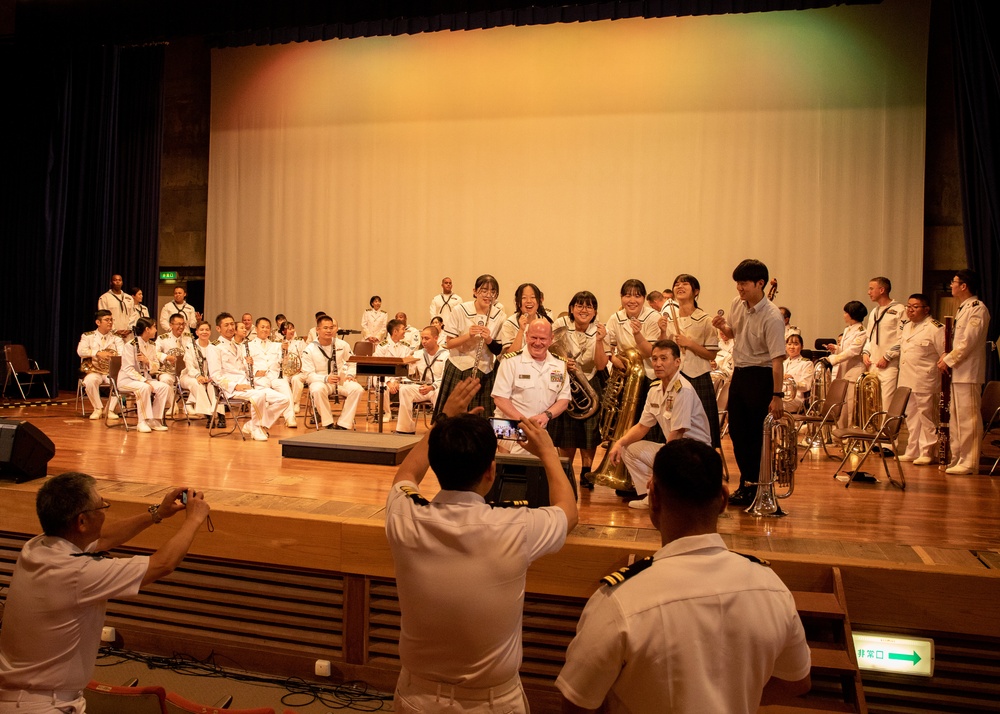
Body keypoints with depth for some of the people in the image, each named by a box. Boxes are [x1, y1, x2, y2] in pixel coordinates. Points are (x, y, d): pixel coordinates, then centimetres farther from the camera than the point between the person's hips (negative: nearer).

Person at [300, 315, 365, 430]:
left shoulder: (342, 344, 3)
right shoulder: (309, 350, -7)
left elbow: (352, 362, 17)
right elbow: (309, 375, -11)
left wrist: (350, 374, -3)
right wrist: (326, 378, -28)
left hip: (341, 381, 3)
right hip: (320, 382, -3)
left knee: (358, 389, -27)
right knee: (317, 390, -39)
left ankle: (343, 424, -22)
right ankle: (328, 424, -25)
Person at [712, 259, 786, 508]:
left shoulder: (771, 317, -20)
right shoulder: (737, 304, 1)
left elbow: (777, 359, -22)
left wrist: (777, 395, -23)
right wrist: (723, 327, -4)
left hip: (760, 376, -7)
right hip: (739, 372, 7)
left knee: (754, 434, 0)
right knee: (736, 430, 12)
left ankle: (753, 486, 15)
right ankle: (747, 482, 27)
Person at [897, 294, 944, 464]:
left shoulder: (935, 328, -10)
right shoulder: (905, 326, 15)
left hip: (925, 382, -8)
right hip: (906, 380, 8)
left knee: (926, 418, -1)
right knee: (911, 418, 14)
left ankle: (928, 453, 7)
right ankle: (912, 451, 22)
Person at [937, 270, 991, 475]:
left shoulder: (977, 308, -13)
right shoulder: (963, 309, 18)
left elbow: (969, 341, -20)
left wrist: (949, 360, -13)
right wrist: (947, 355, 6)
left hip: (969, 372, -10)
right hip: (958, 372, 10)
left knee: (968, 418, -7)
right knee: (956, 418, 13)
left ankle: (969, 462, -4)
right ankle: (957, 458, 19)